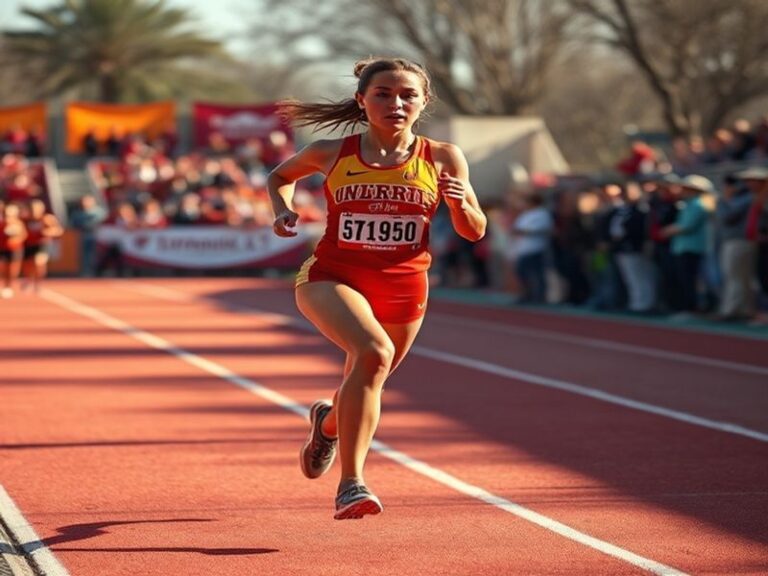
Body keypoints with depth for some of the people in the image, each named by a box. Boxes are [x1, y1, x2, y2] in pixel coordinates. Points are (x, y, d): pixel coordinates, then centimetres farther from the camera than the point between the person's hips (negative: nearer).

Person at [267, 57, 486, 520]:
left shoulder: (442, 158, -1)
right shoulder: (331, 154, -1)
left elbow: (475, 231, 4)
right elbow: (281, 176, 19)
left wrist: (459, 203, -17)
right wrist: (282, 210, -2)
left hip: (404, 290, 3)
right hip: (332, 278, -3)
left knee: (365, 386, 18)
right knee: (373, 352, -32)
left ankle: (329, 421, 58)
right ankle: (351, 483, -30)